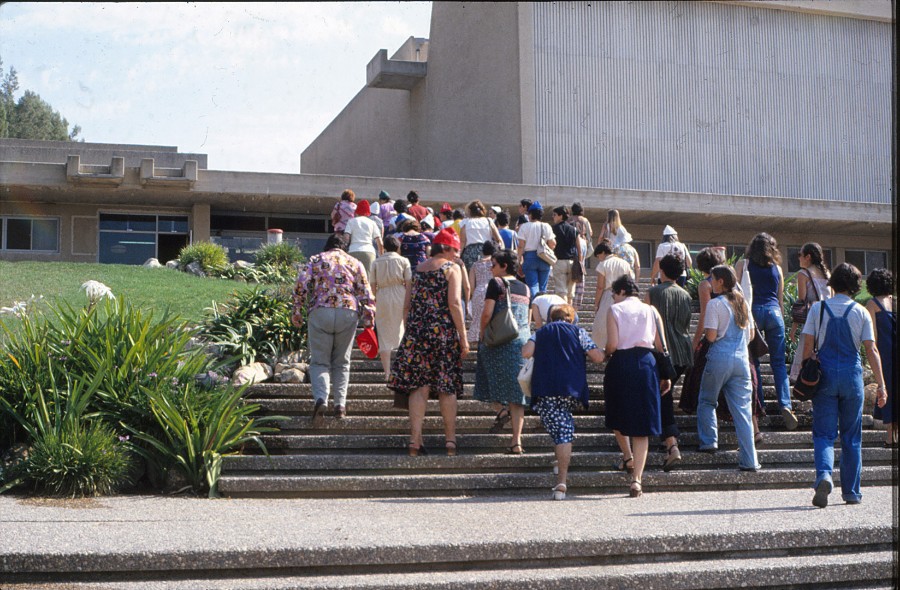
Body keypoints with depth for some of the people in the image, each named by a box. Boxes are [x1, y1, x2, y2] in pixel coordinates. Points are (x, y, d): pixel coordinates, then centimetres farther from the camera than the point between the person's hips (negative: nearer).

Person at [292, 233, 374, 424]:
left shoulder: (315, 260, 12)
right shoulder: (355, 263, 15)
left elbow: (301, 286, 0)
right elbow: (366, 294, 7)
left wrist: (296, 311, 3)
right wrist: (368, 318, 10)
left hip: (320, 312, -1)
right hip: (348, 313, 1)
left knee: (319, 361, 2)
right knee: (341, 362, 14)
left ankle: (321, 399, -21)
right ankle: (340, 404, 5)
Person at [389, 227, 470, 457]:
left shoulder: (418, 269, 15)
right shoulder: (452, 268, -1)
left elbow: (407, 305, 13)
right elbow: (454, 303, -10)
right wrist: (463, 337, -8)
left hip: (417, 332, 4)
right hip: (444, 332, -4)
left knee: (419, 386, 1)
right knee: (447, 386, 5)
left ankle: (415, 440, -4)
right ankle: (450, 440, 8)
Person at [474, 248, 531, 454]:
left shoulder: (496, 283, -4)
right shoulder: (525, 288, 13)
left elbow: (486, 314, -12)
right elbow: (527, 319, 16)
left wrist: (482, 335, 1)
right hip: (523, 342, 5)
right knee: (517, 392, 4)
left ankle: (499, 407, -8)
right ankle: (516, 441, 1)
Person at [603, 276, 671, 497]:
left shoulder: (615, 310, 2)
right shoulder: (651, 311, 11)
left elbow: (612, 344, -9)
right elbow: (662, 346, 8)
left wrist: (605, 354, 12)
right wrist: (666, 375, 14)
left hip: (621, 363, -2)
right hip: (646, 363, 2)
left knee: (618, 416, 23)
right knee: (642, 422, 2)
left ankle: (628, 457, 20)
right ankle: (637, 478, -5)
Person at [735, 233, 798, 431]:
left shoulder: (743, 264, 6)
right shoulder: (776, 268, 14)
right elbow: (781, 298, 17)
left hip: (753, 310, -2)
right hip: (774, 312, 2)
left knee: (753, 361, 6)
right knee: (778, 362, 3)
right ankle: (785, 405, -10)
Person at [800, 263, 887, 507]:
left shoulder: (818, 308, 0)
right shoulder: (861, 312, 1)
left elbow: (808, 345, -4)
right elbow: (871, 350, -2)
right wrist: (881, 385, 1)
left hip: (825, 374, 0)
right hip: (852, 374, 1)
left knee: (824, 433, 2)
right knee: (851, 436, 11)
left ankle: (824, 475, -25)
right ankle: (851, 492, 15)